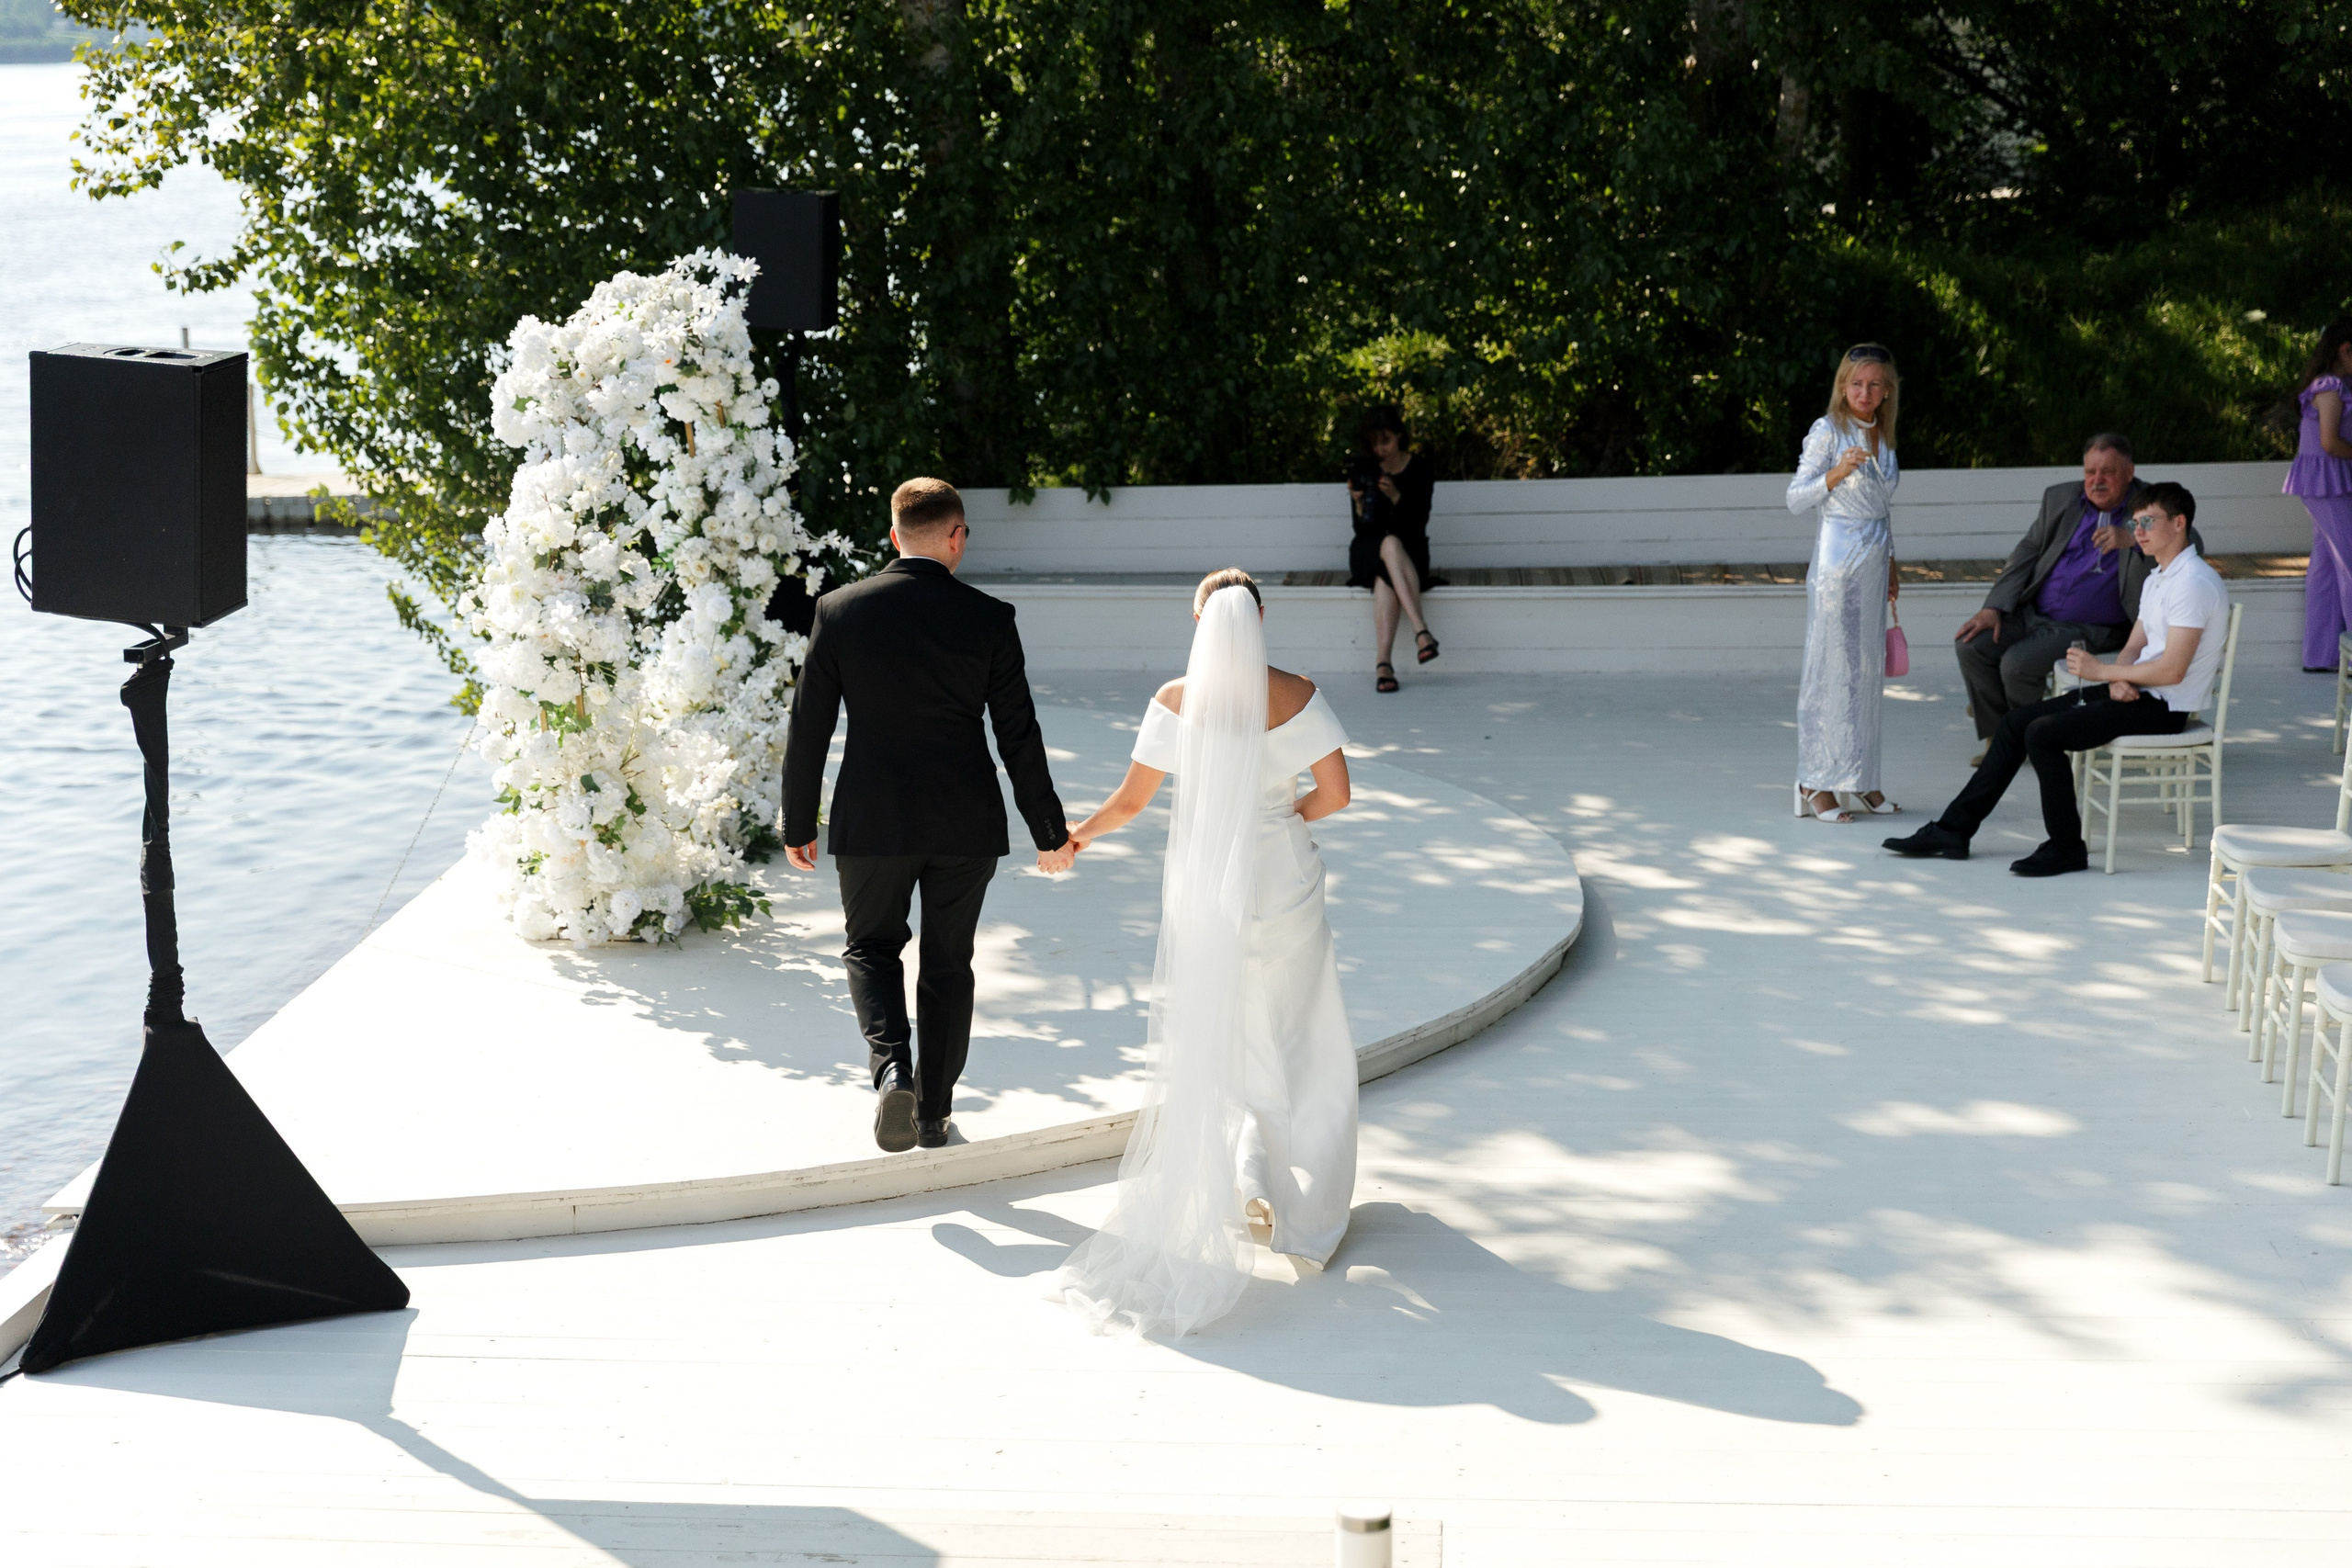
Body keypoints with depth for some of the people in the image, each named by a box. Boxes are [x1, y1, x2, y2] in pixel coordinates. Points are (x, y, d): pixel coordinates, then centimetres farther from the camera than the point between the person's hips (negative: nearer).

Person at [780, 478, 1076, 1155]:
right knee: (948, 964, 15)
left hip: (871, 821, 0)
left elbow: (808, 728, -2)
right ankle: (934, 1110, 22)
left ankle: (892, 1068, -8)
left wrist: (798, 824, 9)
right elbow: (1018, 736, -4)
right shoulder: (988, 618, -6)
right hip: (966, 822, 0)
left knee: (872, 947, 17)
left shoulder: (840, 610, -5)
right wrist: (1050, 832, 5)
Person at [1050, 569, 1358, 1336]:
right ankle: (1305, 1212, 9)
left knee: (1211, 1046, 15)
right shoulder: (1296, 695, -8)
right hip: (1282, 880, 0)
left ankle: (1241, 1173, -9)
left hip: (1203, 887, 0)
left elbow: (1131, 799, -4)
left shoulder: (1175, 700, -7)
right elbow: (1336, 791, -7)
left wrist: (1076, 835, 13)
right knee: (1299, 1045, 12)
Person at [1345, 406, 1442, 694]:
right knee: (1390, 544, -38)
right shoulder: (1362, 472, 4)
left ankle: (1383, 662, -49)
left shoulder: (1420, 469, 2)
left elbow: (1419, 522, -8)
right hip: (1369, 550, 0)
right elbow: (1362, 529, 1)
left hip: (1409, 549, 0)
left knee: (1385, 576, -37)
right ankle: (1421, 631, -51)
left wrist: (1397, 498, -24)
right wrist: (1359, 505, -19)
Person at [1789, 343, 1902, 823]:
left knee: (1867, 666, 8)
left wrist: (1890, 564, 19)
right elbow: (1795, 499, -10)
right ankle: (1817, 783, -1)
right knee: (1831, 663, -6)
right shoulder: (1827, 432, -7)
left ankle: (1860, 779, 15)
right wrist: (1837, 473, -24)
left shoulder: (1883, 437, 13)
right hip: (1837, 556, -7)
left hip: (1874, 558, 7)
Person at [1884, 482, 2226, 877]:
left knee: (2043, 733, -22)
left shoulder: (2193, 583, -17)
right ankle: (1954, 829, 5)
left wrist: (2104, 671, -13)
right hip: (2132, 691, 10)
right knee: (2017, 721, 4)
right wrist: (2118, 681, -7)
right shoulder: (2158, 578, 17)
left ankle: (2067, 848, -11)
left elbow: (2172, 670, -23)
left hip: (2162, 708, -10)